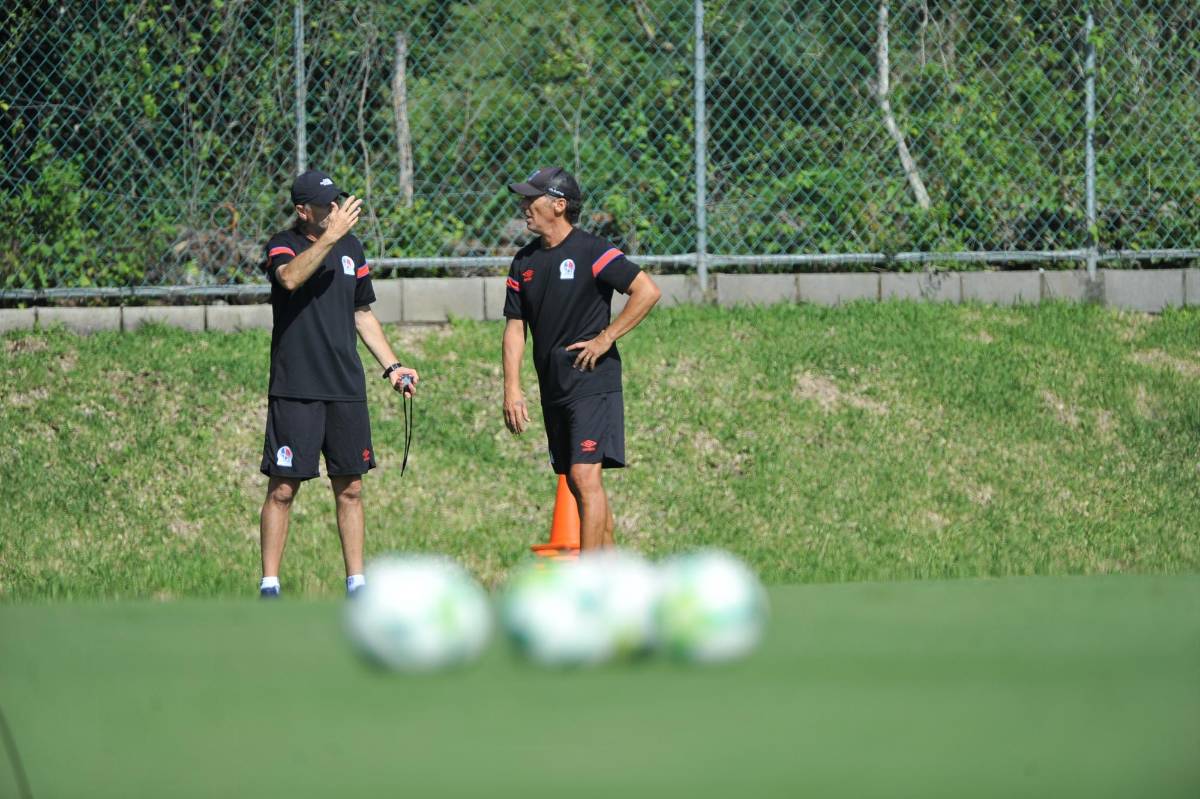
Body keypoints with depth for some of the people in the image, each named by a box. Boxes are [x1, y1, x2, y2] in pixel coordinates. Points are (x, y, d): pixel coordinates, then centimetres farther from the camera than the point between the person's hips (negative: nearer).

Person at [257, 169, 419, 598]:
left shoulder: (351, 247, 12)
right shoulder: (284, 245, -5)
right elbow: (290, 277, -30)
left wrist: (391, 365, 16)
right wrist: (331, 236, -34)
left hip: (346, 388, 5)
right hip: (295, 390, -5)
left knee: (350, 488, 7)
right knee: (283, 489, -4)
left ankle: (356, 583, 13)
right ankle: (270, 586, 1)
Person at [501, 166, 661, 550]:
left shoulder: (591, 252, -10)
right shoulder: (524, 262, 10)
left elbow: (648, 291, -15)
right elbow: (515, 328, 11)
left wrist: (605, 338, -14)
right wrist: (512, 388, 1)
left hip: (593, 384, -8)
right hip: (554, 389, 8)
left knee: (586, 476, -16)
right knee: (576, 482, 10)